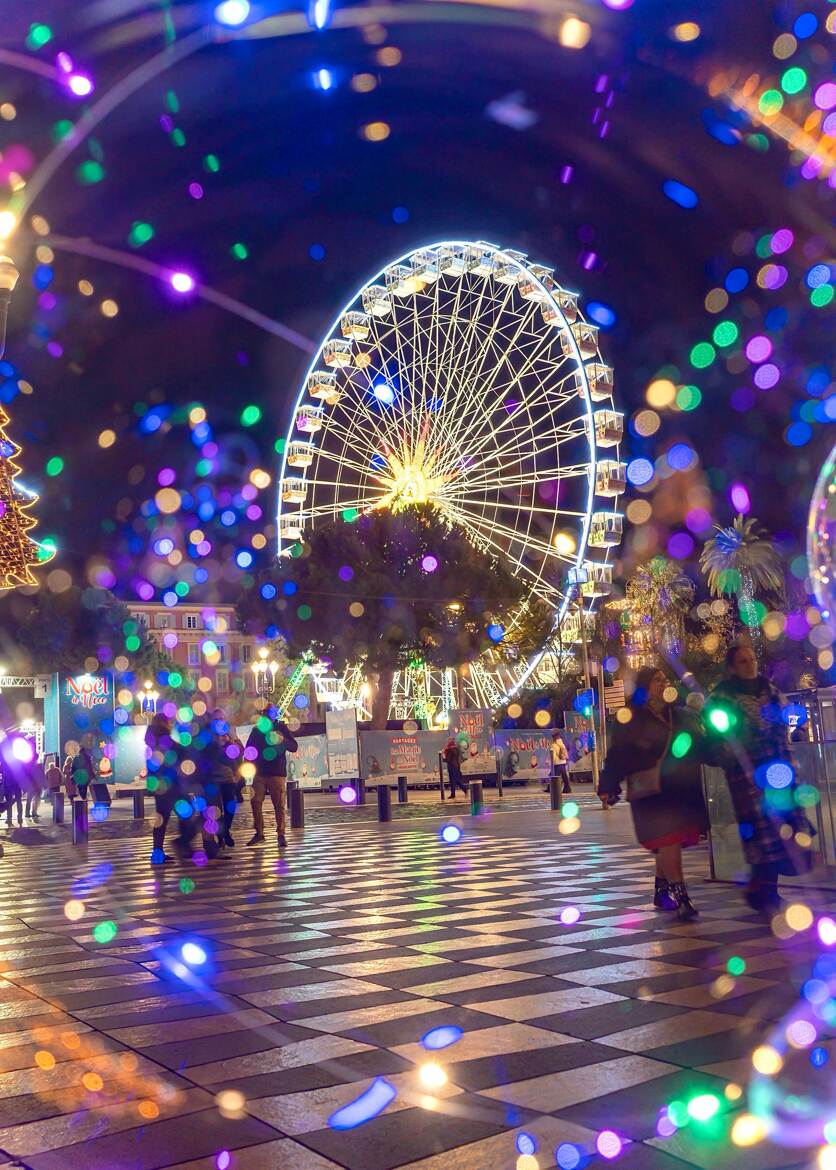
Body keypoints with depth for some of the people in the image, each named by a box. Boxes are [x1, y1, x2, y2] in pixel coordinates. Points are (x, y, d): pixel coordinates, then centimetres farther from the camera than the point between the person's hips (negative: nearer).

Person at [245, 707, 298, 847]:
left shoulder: (281, 728, 3)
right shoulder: (256, 730, 9)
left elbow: (294, 747, -4)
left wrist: (282, 740, -23)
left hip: (277, 773, -2)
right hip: (259, 773, 3)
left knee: (279, 805, -5)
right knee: (256, 803, -1)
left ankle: (281, 834, 0)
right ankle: (259, 833, 8)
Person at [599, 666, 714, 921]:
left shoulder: (682, 716, 16)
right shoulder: (631, 720, 0)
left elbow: (703, 747, 22)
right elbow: (617, 755, -3)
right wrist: (609, 786, -8)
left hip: (683, 789, 5)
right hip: (651, 792, -5)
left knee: (668, 842, 8)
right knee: (667, 839, -14)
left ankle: (662, 891, 23)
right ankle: (680, 896, -12)